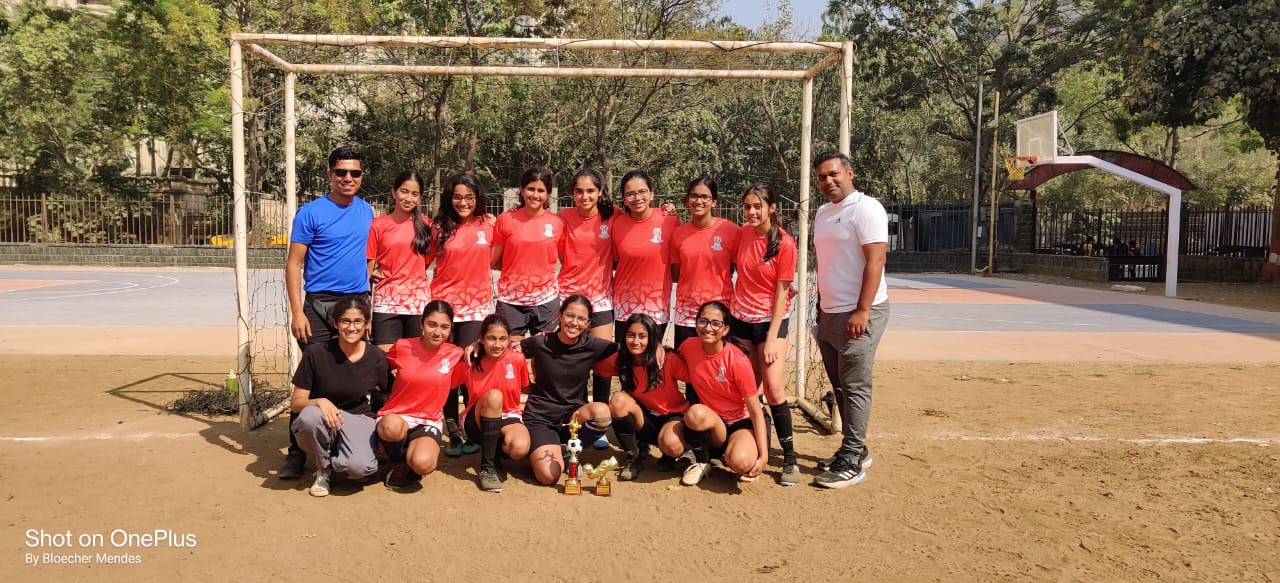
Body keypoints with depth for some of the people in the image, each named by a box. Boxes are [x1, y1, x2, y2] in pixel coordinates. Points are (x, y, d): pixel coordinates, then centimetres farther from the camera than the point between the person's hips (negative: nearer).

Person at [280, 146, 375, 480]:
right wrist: (297, 312, -13)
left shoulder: (366, 211, 10)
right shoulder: (311, 212, -4)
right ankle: (297, 452, 4)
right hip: (319, 304, -4)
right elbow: (293, 264, -6)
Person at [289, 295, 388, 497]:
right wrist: (320, 402, -28)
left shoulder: (377, 357, -6)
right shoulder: (316, 353, -11)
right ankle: (323, 469, -5)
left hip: (358, 419, 0)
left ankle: (332, 461, 8)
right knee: (309, 416, -37)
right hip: (323, 419, 0)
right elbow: (295, 403, -8)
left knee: (360, 467, -32)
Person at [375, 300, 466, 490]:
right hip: (395, 417, 0)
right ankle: (401, 461, -3)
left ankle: (409, 462, 8)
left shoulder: (455, 355, -3)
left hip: (429, 422, 0)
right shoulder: (402, 346, -4)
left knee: (423, 464, -33)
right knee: (392, 426, -39)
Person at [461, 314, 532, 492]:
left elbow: (527, 388, 6)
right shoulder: (472, 362, -8)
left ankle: (494, 454, 4)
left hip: (509, 417, 0)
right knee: (493, 396, -35)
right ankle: (487, 466, -25)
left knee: (520, 448, -35)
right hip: (479, 422, 0)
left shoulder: (517, 359, -8)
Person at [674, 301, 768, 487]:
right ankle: (702, 461, -4)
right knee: (695, 413, -33)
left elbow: (756, 411, -17)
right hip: (711, 422, 3)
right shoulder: (688, 347, -8)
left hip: (742, 422, -3)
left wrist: (763, 455, -24)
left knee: (740, 462, -35)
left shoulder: (738, 360, -20)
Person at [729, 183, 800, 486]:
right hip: (740, 317, 4)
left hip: (771, 320, -4)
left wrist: (772, 339, -14)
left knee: (774, 389, -12)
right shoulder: (742, 233, 2)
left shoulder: (784, 243, -11)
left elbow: (781, 293, -11)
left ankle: (790, 459, -2)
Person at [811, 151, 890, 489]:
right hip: (829, 314, 8)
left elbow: (875, 261, -17)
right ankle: (856, 449, 23)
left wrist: (862, 310, -22)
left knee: (855, 387, -5)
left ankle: (852, 462, 1)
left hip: (858, 314, -8)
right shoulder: (822, 213, 16)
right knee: (841, 387, 12)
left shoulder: (865, 208, -10)